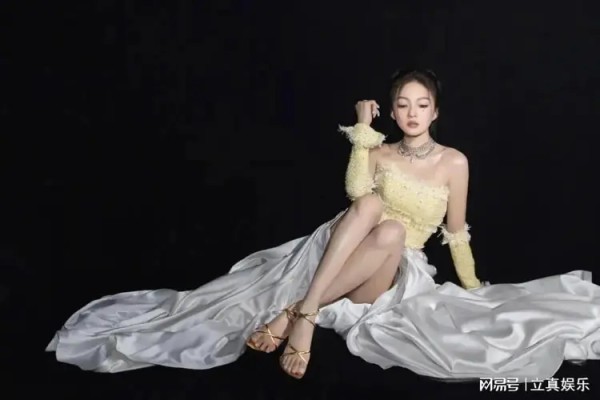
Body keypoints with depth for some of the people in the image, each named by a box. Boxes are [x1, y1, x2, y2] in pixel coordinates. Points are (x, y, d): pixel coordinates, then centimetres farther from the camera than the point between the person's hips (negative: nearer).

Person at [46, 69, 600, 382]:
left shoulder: (454, 162, 7)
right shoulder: (378, 151, 11)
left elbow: (456, 232, 12)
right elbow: (355, 192, -10)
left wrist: (474, 286, 12)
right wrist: (363, 129, -7)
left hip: (396, 274, -1)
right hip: (343, 255, 1)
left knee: (390, 231, -37)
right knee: (372, 203, -32)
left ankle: (297, 314, -36)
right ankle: (305, 314, -40)